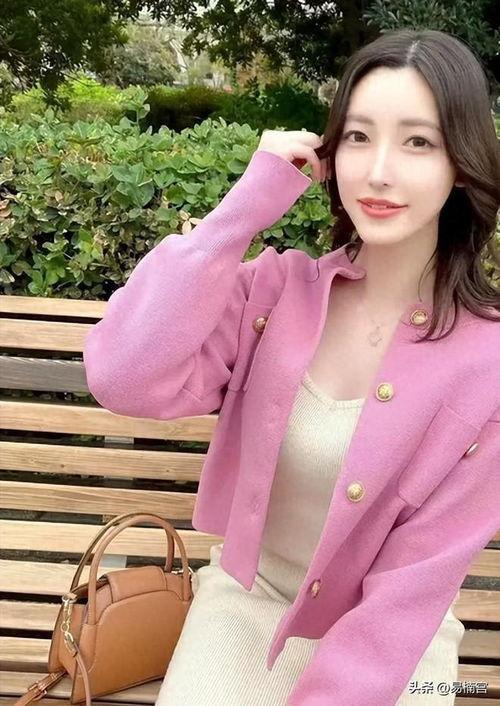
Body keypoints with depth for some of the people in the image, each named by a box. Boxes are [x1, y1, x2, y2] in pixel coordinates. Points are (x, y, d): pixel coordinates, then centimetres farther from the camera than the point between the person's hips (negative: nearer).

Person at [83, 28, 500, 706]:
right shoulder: (278, 287, -14)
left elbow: (413, 587, -15)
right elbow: (125, 381, -28)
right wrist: (246, 205, -27)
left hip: (390, 641, -1)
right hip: (245, 598, 1)